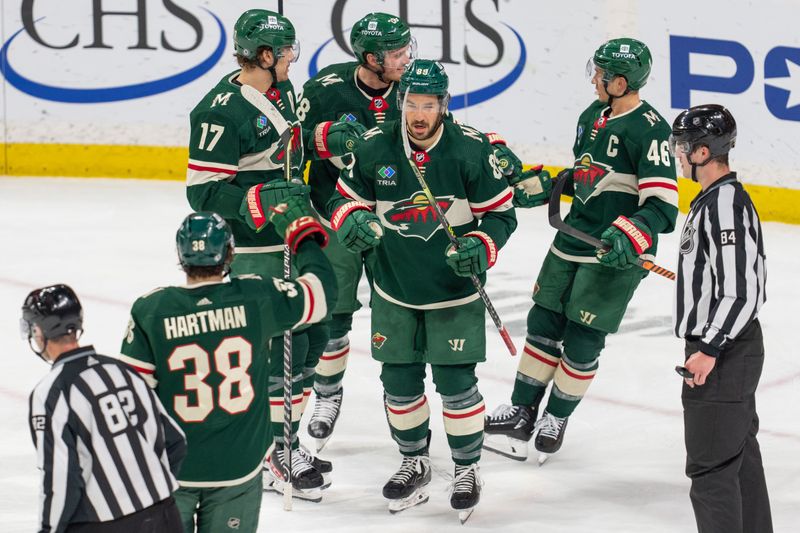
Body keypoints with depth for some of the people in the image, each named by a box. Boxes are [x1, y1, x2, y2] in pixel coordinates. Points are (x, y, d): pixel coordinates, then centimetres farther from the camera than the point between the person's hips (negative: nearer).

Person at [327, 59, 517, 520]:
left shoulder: (472, 150, -14)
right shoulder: (375, 148, -7)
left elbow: (501, 213, -7)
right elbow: (345, 198, 3)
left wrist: (480, 248, -25)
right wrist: (352, 220, -19)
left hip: (454, 291, -3)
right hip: (394, 290, 3)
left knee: (456, 382, -2)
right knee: (399, 380, 10)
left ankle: (468, 468, 17)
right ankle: (414, 463, 31)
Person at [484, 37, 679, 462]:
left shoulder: (650, 130, -18)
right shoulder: (592, 116, 8)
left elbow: (662, 206, -23)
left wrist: (629, 236, -37)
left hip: (615, 254, -8)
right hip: (573, 239, 8)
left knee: (582, 340, 0)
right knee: (543, 324, 9)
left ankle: (556, 420, 17)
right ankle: (522, 413, 18)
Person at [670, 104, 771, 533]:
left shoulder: (726, 206, -22)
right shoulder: (717, 197, 10)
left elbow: (741, 293, -25)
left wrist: (709, 350, -23)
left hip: (723, 354, -11)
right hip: (723, 346, 11)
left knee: (710, 465, -7)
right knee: (739, 451, 19)